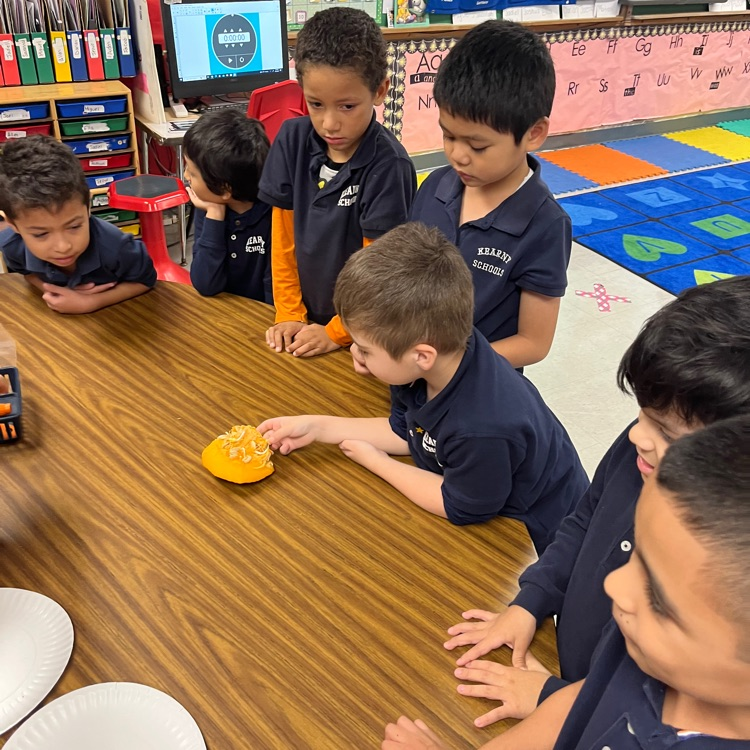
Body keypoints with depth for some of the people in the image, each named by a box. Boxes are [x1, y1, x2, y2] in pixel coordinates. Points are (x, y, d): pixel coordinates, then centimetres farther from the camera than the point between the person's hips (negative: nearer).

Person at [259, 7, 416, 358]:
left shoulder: (388, 165, -22)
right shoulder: (293, 140, -8)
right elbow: (283, 235, -2)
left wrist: (336, 332, -13)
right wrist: (288, 313, -3)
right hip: (308, 319, 5)